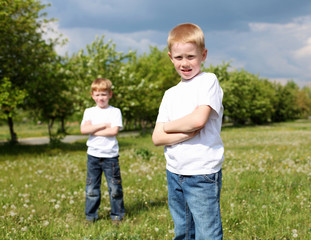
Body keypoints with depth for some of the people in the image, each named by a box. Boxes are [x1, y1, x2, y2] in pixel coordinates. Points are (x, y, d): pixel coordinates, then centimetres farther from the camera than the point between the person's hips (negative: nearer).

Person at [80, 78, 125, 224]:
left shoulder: (115, 112, 1)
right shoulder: (89, 112, 8)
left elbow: (114, 131, -14)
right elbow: (83, 129, -9)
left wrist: (93, 131, -11)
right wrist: (103, 125, -12)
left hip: (110, 156, -2)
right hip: (93, 155, 2)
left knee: (115, 187, 4)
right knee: (92, 188, 7)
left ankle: (117, 215, 18)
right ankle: (91, 216, 20)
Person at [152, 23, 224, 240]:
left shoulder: (208, 81, -6)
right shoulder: (171, 94, 12)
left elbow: (198, 119, -21)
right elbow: (157, 138, 4)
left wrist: (167, 126, -4)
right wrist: (187, 132, -13)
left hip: (203, 174, -6)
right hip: (174, 173, 7)